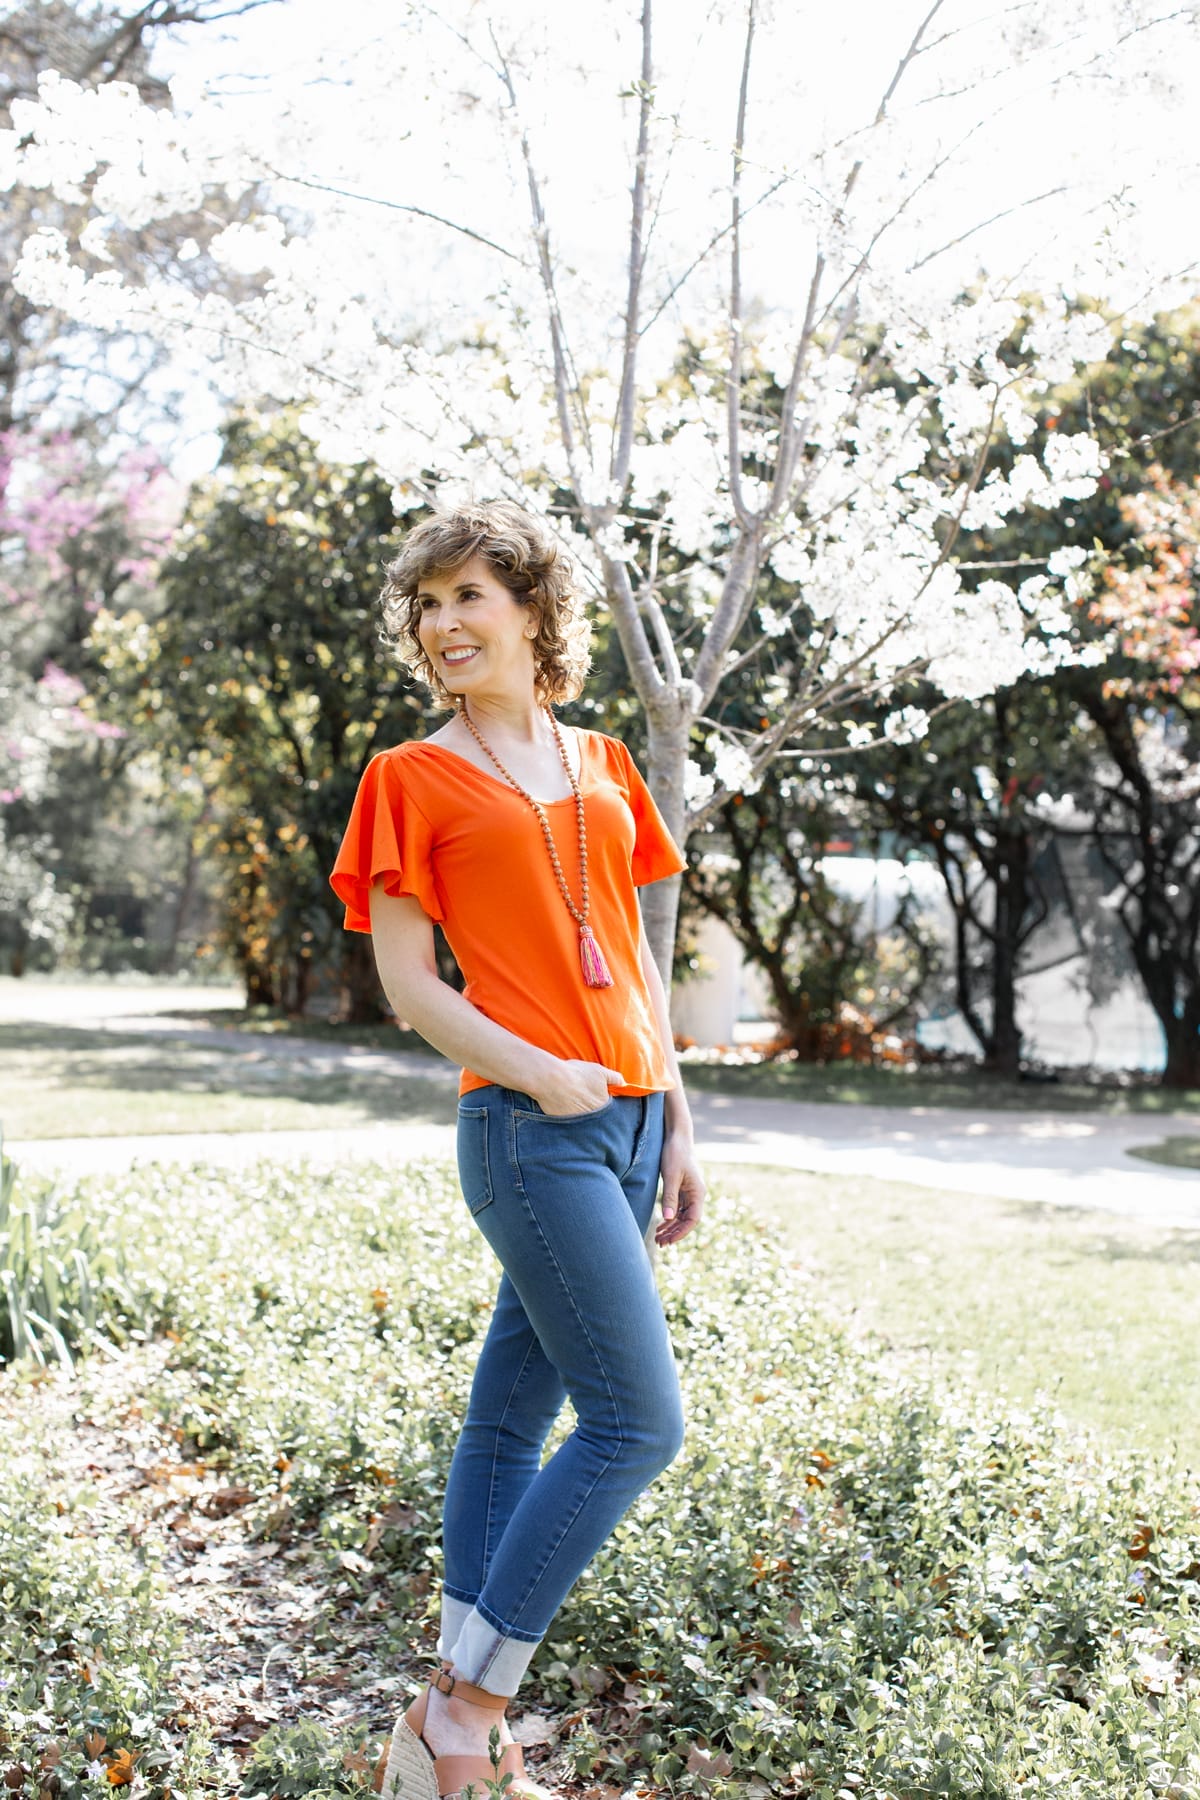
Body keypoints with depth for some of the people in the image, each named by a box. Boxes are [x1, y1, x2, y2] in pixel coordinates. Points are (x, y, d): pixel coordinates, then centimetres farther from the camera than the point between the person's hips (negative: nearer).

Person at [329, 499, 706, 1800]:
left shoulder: (601, 765, 16)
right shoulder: (413, 779, 0)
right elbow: (404, 982, -4)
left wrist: (676, 1122, 14)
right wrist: (541, 1075, -15)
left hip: (626, 1119, 6)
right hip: (531, 1130, -6)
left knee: (513, 1413, 10)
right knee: (636, 1423, -9)